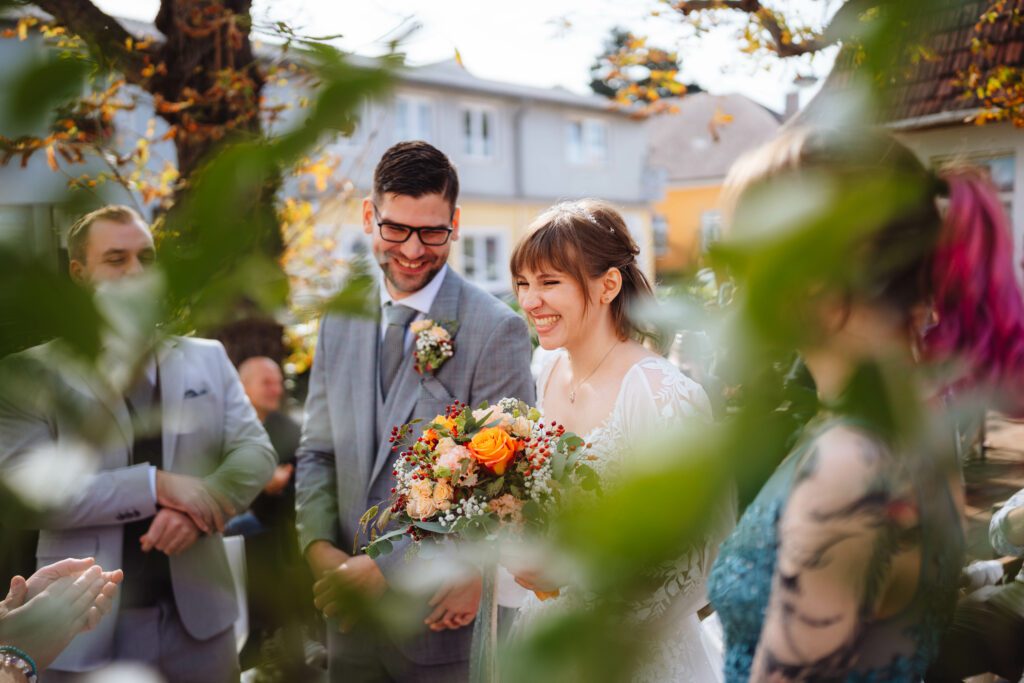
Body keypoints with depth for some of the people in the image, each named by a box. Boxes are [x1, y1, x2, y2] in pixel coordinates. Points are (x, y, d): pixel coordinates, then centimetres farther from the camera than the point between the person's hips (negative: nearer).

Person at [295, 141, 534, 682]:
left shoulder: (497, 330, -13)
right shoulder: (340, 322, 6)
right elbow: (317, 452, 9)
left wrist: (386, 568, -16)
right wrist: (319, 548, -7)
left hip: (442, 616, -4)